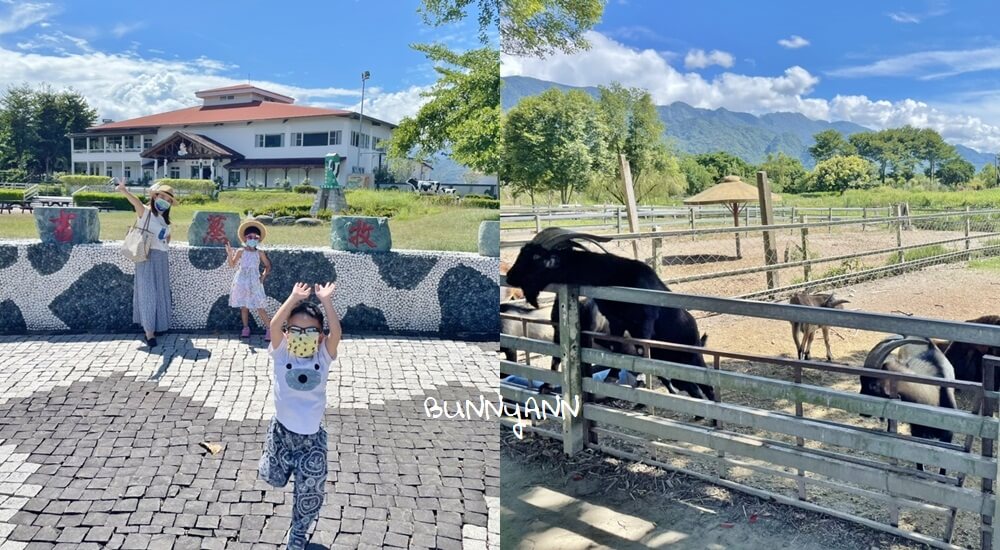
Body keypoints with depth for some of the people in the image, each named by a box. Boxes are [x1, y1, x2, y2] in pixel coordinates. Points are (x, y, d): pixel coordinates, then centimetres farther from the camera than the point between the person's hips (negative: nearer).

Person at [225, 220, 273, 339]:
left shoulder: (260, 253, 1)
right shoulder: (241, 252, 0)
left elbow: (268, 265, 11)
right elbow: (232, 264, -3)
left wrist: (263, 276, 0)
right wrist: (230, 254, -17)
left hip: (255, 281, -1)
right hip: (242, 280, 1)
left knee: (259, 307, -5)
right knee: (243, 306, 7)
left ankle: (270, 329, 0)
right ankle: (246, 328, 20)